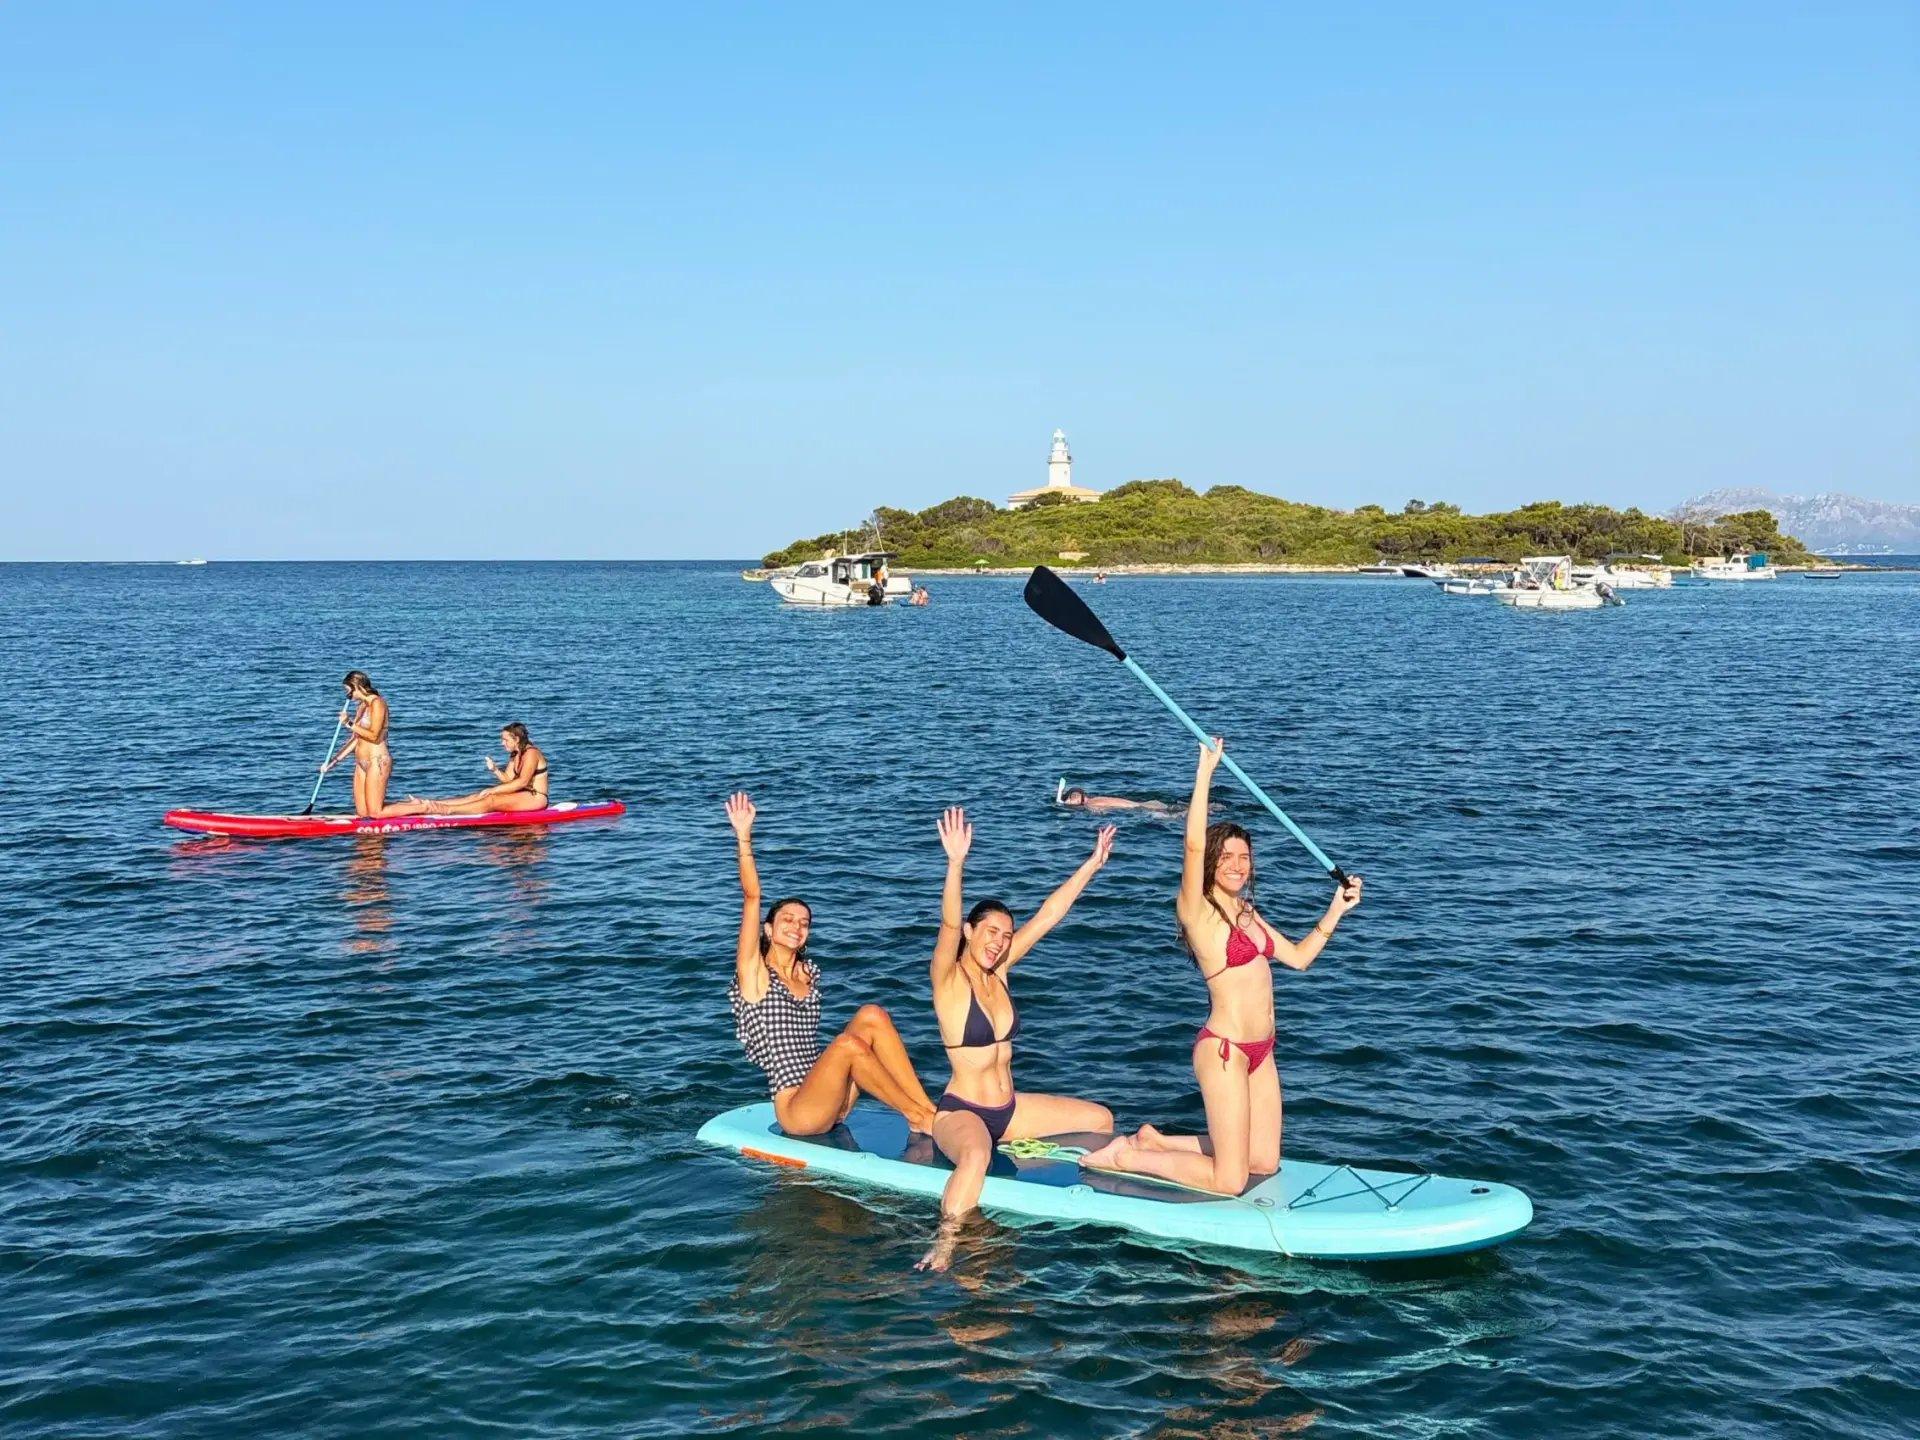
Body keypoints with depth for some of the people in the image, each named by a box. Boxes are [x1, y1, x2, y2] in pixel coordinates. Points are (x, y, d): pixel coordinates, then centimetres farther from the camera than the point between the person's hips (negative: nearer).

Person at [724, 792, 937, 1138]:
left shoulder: (809, 973, 18)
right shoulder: (754, 974, 0)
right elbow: (751, 898, -10)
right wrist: (743, 838, -16)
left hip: (830, 1104, 6)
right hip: (796, 1110, -6)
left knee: (872, 1015, -13)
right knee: (848, 1042, -30)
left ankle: (927, 1108, -18)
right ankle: (918, 1117, -18)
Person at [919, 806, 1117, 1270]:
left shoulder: (998, 971, 5)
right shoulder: (948, 979, -13)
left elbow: (1047, 916, 4)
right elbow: (949, 924, -33)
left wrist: (1091, 864, 3)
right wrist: (955, 862, -48)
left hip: (1009, 1108, 8)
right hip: (961, 1111, -8)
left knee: (1101, 1119, 10)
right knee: (976, 1156, -43)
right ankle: (943, 1248, -39)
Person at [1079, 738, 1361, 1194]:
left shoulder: (1246, 913, 14)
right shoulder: (1197, 910, -11)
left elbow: (1298, 956, 19)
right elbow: (1194, 843, -26)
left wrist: (1336, 909, 10)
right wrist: (1205, 771, -26)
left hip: (1259, 1052, 9)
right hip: (1223, 1049, -9)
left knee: (1265, 1162, 14)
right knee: (1229, 1182, -6)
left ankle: (1154, 1141, 24)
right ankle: (1125, 1157, 10)